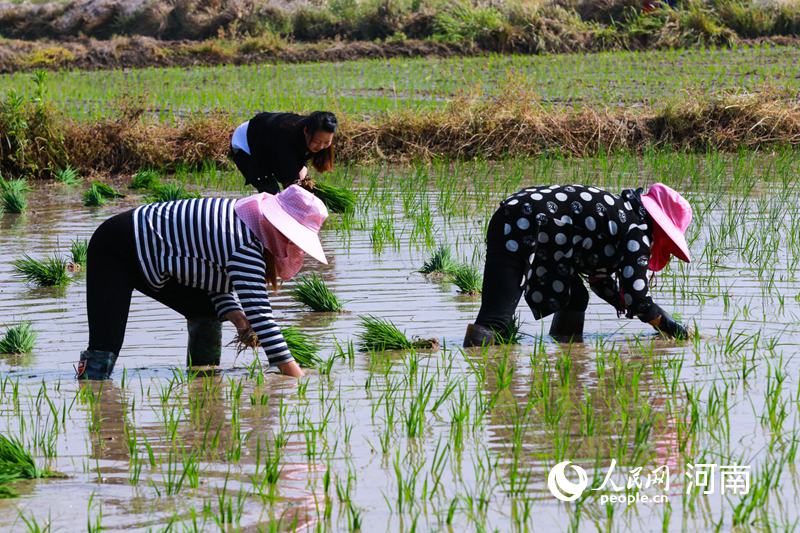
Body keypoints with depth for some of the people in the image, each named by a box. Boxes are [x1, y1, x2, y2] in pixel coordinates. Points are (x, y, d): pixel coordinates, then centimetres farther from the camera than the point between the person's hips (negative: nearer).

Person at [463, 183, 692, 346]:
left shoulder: (620, 214, 24)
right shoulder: (638, 231, -3)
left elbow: (602, 281, 32)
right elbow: (636, 298, -6)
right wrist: (670, 327, 9)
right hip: (520, 232, -10)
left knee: (575, 299, 16)